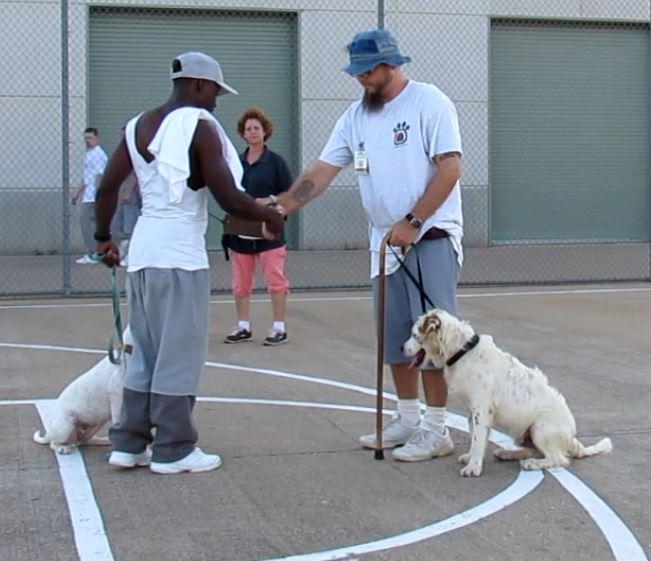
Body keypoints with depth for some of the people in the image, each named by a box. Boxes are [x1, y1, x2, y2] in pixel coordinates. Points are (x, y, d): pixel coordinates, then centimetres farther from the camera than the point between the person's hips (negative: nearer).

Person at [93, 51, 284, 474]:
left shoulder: (138, 126, 11)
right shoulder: (200, 126, -9)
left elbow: (108, 187, 10)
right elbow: (229, 198, -14)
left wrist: (103, 237, 22)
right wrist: (269, 216, 2)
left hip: (143, 249, 7)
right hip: (181, 252, -7)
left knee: (146, 351, 16)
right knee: (180, 353, 2)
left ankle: (129, 443, 20)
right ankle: (173, 450, 9)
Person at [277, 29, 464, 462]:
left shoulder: (430, 103, -8)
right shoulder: (357, 115, 10)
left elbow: (450, 168, -14)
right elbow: (323, 171, 8)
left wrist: (412, 223, -19)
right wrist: (279, 207, -4)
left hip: (431, 237, -7)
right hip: (386, 240, 7)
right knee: (394, 338, 12)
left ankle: (436, 430, 1)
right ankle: (408, 420, 25)